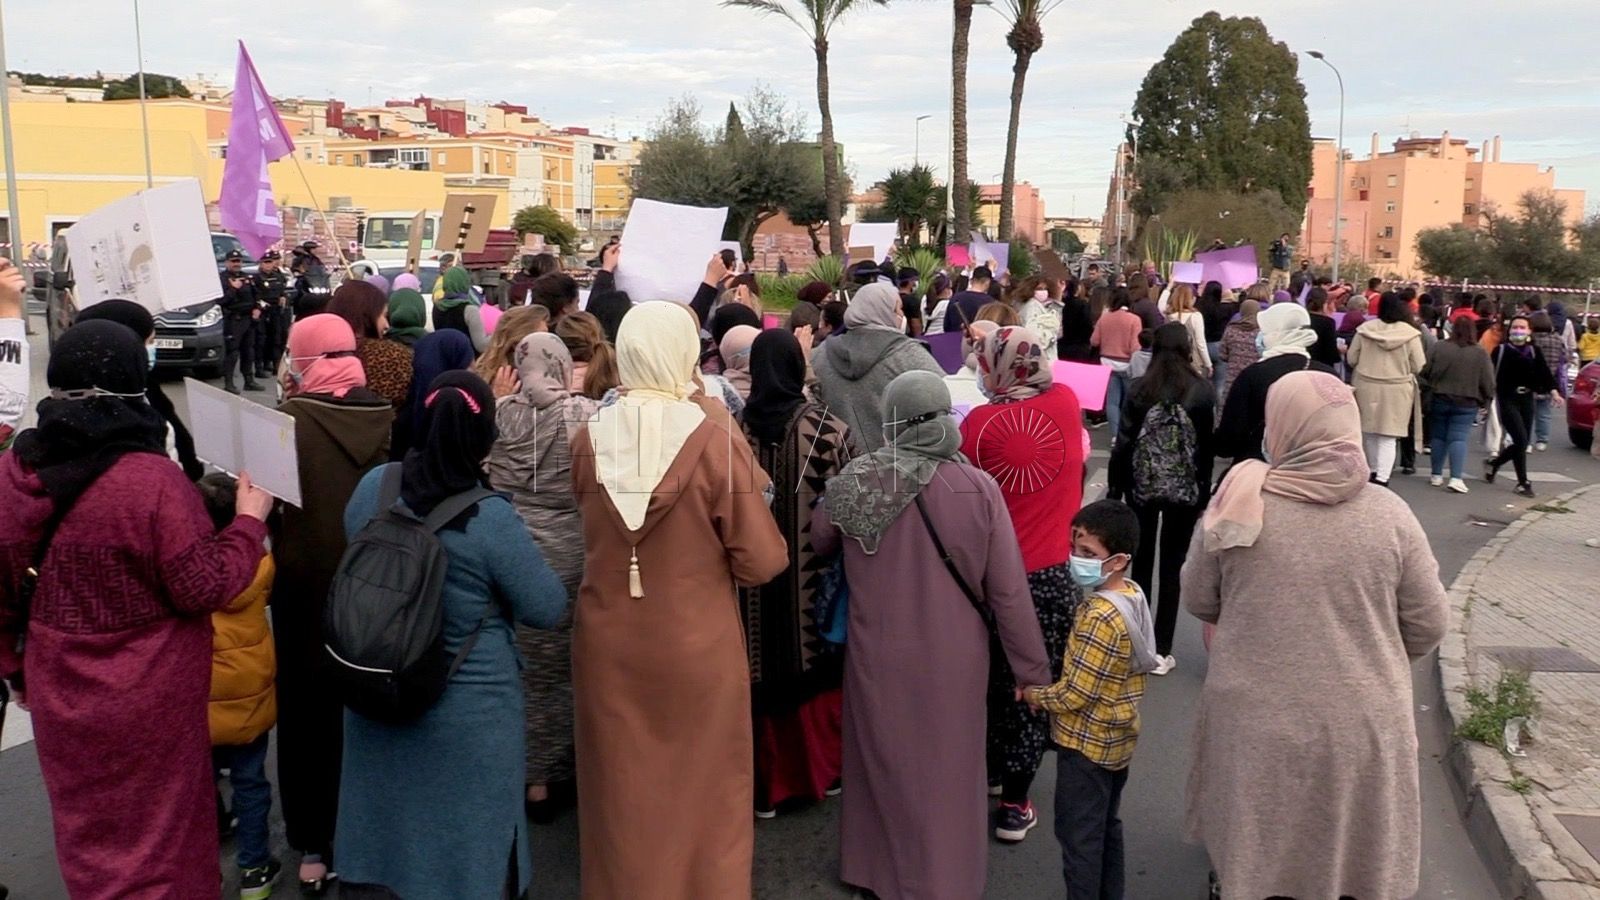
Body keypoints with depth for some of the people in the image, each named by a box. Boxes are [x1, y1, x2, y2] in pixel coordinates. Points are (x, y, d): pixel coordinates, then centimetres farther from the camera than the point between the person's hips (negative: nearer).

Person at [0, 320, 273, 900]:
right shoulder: (151, 480, -25)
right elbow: (205, 587, -19)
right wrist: (250, 522, -4)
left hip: (58, 691, 5)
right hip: (147, 698, -5)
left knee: (88, 829, 25)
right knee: (157, 833, 16)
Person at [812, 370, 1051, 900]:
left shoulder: (854, 481, -12)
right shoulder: (978, 488, -15)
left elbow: (818, 545, 7)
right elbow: (1008, 591, -11)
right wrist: (1031, 670, -1)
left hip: (877, 654, 1)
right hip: (953, 658, -1)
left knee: (883, 760, 21)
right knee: (945, 769, 16)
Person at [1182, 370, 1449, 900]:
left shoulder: (1239, 508, -11)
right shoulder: (1389, 514, -10)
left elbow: (1199, 603, 1)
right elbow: (1428, 626, -2)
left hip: (1255, 725, 0)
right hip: (1362, 727, 0)